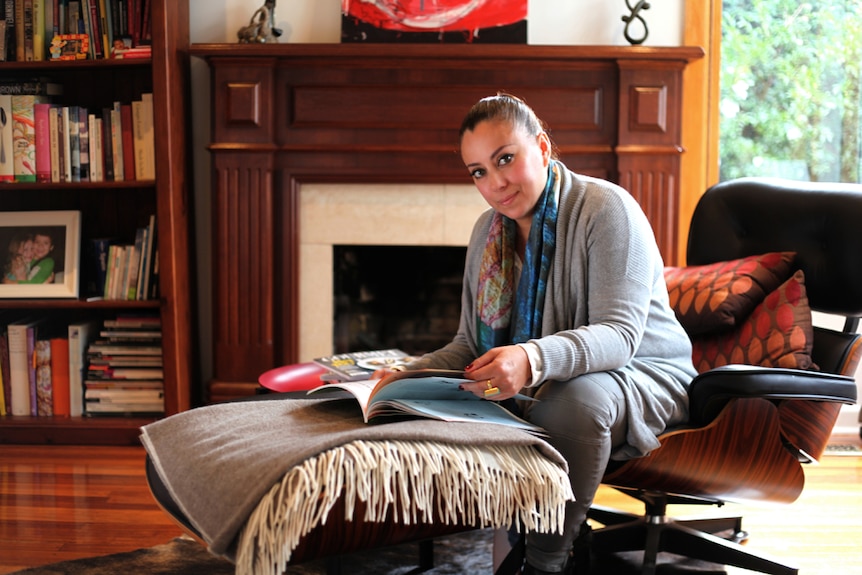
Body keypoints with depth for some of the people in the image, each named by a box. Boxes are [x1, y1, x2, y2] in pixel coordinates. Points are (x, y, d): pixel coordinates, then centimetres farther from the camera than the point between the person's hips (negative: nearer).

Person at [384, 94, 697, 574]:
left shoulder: (606, 208, -15)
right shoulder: (488, 231, 7)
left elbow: (620, 335, -26)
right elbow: (472, 342, 12)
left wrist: (534, 359, -45)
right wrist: (415, 373, -9)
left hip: (643, 377, -6)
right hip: (543, 387, 7)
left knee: (575, 397, -39)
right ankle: (567, 529, -4)